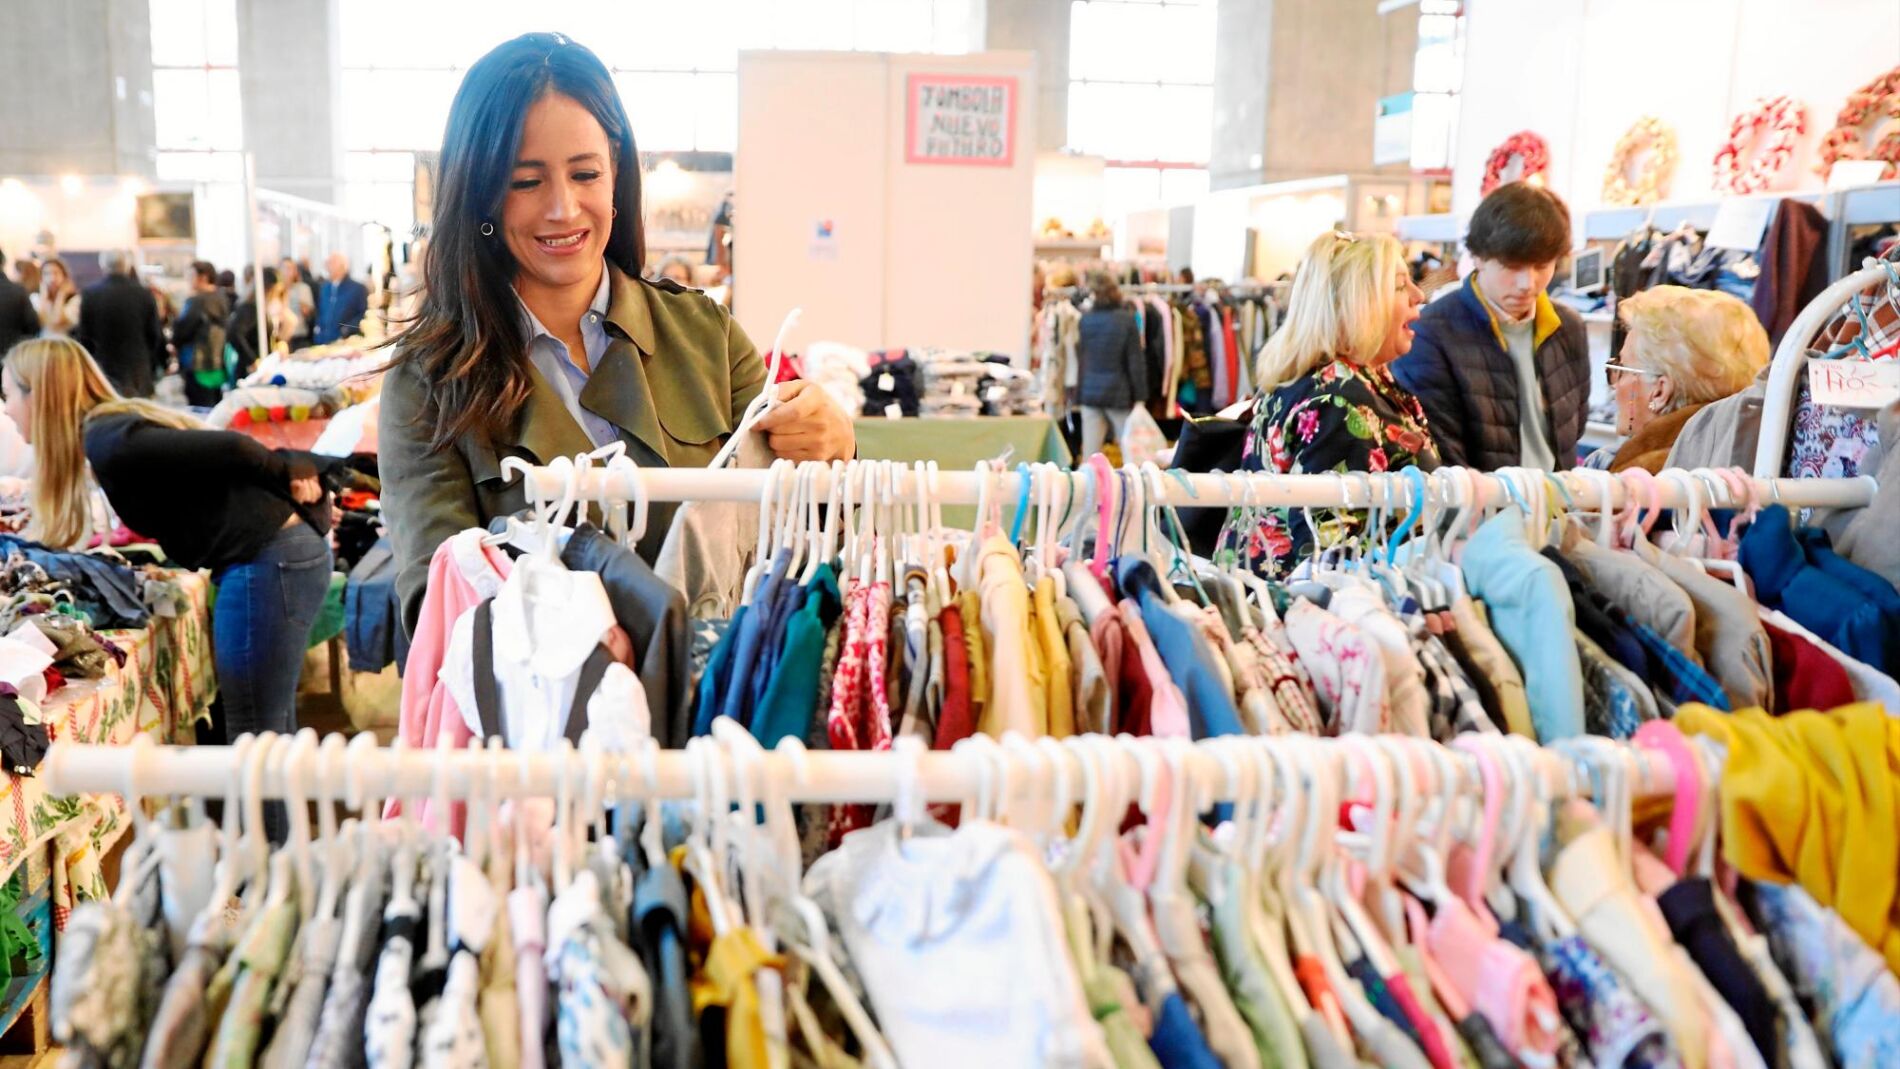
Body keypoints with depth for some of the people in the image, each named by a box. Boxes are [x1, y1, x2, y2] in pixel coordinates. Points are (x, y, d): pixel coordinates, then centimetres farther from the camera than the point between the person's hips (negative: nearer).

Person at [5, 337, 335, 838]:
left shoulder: (108, 444, -13)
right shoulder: (120, 425, 16)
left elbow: (229, 448, -18)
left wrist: (290, 477, -4)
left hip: (268, 563, -10)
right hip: (286, 552, 10)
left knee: (253, 739, -1)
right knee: (272, 731, 18)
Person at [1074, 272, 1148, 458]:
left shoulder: (1084, 320, 1)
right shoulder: (1126, 319, -9)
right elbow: (1135, 360, -8)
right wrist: (1139, 396, -4)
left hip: (1089, 392, 3)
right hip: (1118, 393, -3)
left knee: (1090, 454, 3)